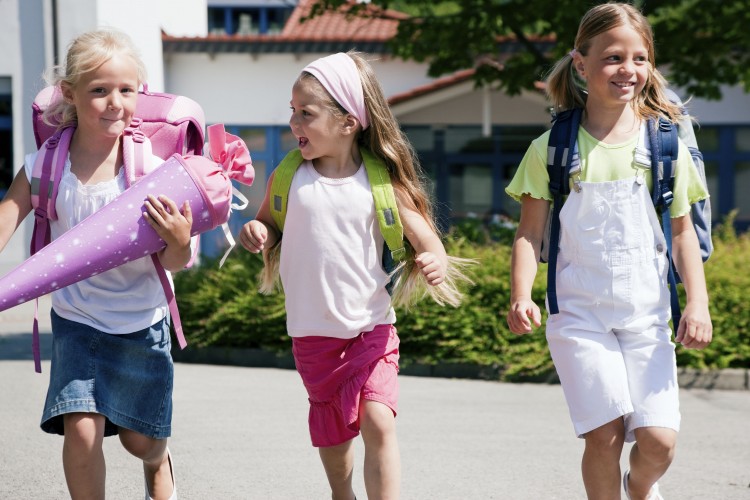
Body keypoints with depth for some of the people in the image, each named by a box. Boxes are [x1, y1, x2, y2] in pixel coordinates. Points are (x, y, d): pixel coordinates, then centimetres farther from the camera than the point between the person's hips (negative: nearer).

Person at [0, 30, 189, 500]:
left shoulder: (150, 167, -17)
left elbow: (173, 263, -15)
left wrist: (179, 242, -38)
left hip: (142, 323, 0)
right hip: (77, 322, 0)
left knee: (140, 439, 13)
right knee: (81, 429, -16)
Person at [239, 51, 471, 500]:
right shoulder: (289, 178, -4)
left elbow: (425, 237, -5)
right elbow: (268, 225, 9)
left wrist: (435, 262, -27)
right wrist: (255, 233, -15)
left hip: (372, 326, -2)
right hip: (314, 332, 2)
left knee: (378, 421, -18)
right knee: (333, 434, 15)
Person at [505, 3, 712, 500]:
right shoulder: (552, 148, -1)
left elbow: (682, 231, 7)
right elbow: (530, 231, 1)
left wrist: (698, 303, -2)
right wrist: (521, 296, -13)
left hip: (647, 313, 1)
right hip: (579, 314, -1)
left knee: (659, 439, -6)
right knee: (605, 435, -12)